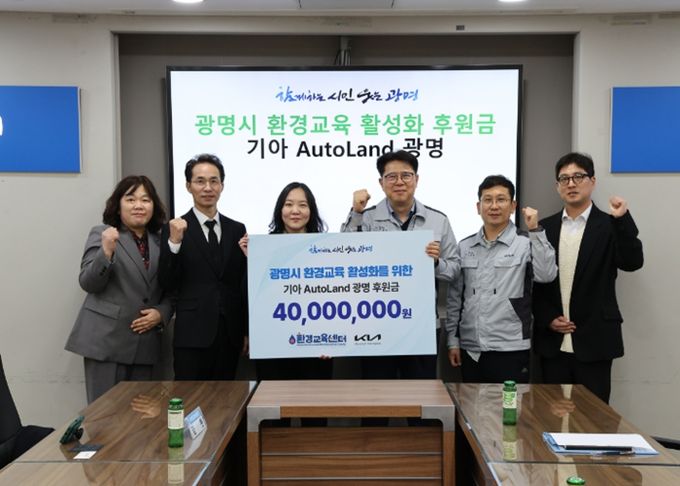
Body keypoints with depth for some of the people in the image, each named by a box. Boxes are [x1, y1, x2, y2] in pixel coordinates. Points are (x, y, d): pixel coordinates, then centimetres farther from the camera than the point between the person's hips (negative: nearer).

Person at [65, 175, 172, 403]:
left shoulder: (161, 241, 11)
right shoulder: (102, 234, 0)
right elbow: (88, 283, -9)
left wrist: (161, 313, -5)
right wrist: (106, 252, -25)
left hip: (145, 342, 4)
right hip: (106, 340, -4)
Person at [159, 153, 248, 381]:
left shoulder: (237, 229, 9)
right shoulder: (174, 229, -1)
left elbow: (244, 285, 12)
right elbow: (168, 285, -7)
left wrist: (247, 331, 12)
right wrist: (174, 241, -19)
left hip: (230, 334, 3)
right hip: (192, 334, -3)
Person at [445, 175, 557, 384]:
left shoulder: (526, 242, -3)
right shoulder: (464, 247, 8)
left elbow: (546, 275, -21)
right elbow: (455, 297, 11)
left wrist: (535, 230, -21)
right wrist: (453, 339, 9)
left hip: (510, 349, -4)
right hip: (470, 349, 4)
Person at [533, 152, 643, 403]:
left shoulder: (610, 226, -1)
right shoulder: (545, 228, 7)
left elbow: (632, 262, -17)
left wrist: (622, 220, -26)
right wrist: (547, 319, -3)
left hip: (594, 342, -3)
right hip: (553, 341, 3)